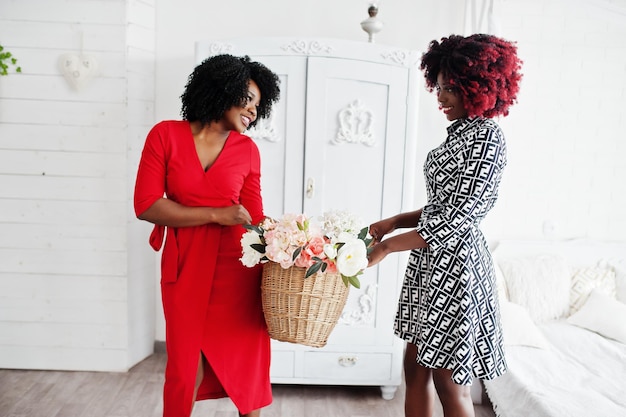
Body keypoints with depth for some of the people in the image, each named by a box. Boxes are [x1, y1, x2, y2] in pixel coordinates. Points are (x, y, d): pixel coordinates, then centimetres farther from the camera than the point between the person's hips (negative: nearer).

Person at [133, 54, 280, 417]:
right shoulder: (166, 135, -2)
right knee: (185, 369, 9)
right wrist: (215, 215, -14)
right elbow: (146, 205, -8)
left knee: (245, 362, 8)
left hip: (236, 266, 1)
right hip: (184, 266, -1)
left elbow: (255, 217, 4)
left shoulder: (248, 150, 3)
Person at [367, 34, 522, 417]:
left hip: (454, 263, -9)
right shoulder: (460, 133, 13)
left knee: (450, 382, 4)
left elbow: (456, 218, -20)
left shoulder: (486, 139, -15)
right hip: (431, 261, 9)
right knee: (416, 366, 17)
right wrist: (393, 223, 7)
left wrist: (388, 246, -17)